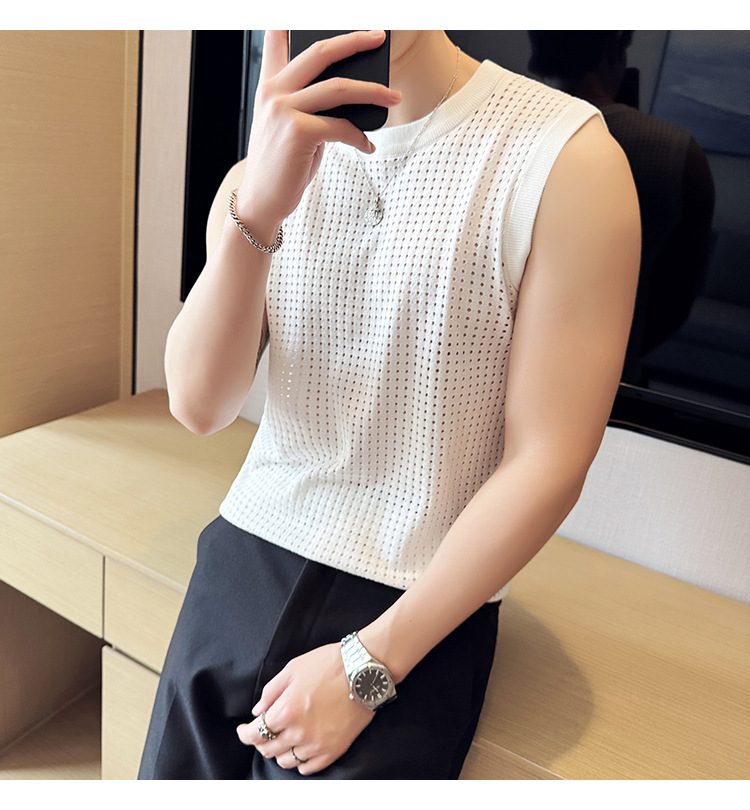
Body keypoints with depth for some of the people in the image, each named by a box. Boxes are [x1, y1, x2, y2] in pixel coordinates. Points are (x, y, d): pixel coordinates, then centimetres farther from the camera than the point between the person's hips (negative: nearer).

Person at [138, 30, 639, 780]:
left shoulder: (567, 157, -11)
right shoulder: (259, 176, 3)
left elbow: (547, 460, -14)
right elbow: (198, 406, -7)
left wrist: (369, 666, -13)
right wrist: (259, 211, -24)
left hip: (412, 609, -3)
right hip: (243, 556, 4)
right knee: (175, 777, 13)